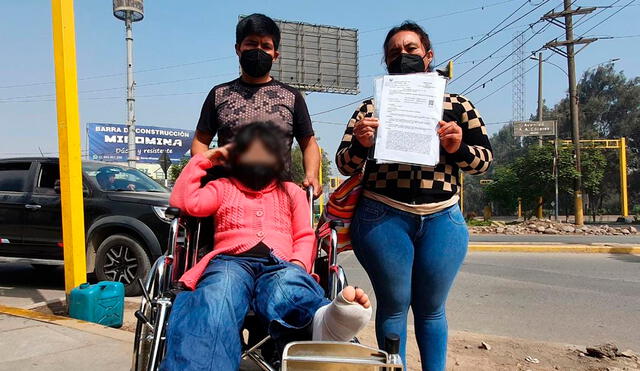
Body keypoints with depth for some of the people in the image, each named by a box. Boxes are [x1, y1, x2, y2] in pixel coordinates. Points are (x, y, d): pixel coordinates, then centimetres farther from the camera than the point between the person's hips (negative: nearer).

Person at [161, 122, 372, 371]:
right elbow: (184, 201, 13)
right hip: (231, 260, 0)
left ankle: (327, 319, -73)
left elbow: (305, 237, 20)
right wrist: (202, 160, 22)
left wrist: (298, 264, -2)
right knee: (218, 294, -41)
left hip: (279, 264, 1)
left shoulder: (292, 192, 31)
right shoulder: (223, 188, 31)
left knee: (289, 285, -41)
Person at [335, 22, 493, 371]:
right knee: (393, 305, 5)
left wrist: (458, 147, -11)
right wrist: (360, 144, -16)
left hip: (442, 220, 1)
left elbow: (484, 159, 10)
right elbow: (344, 165, 5)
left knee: (431, 309, 9)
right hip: (383, 219, -1)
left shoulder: (457, 105, 10)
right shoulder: (370, 108, 8)